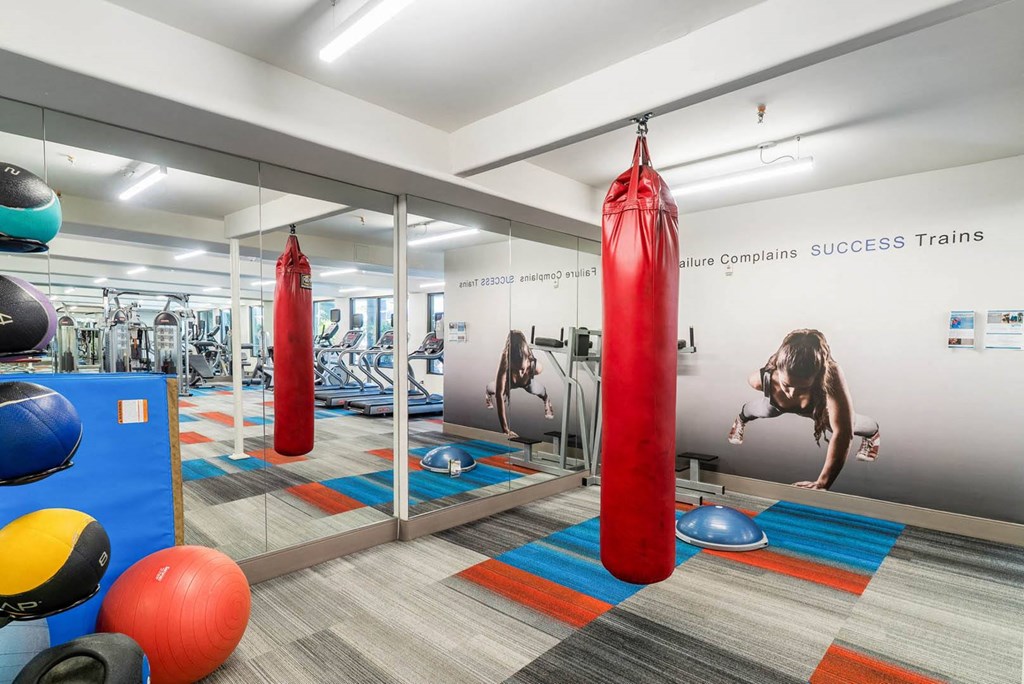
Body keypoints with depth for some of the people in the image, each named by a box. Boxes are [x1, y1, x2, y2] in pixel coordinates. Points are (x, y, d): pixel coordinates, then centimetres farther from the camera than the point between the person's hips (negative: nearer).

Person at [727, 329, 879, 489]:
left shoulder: (831, 376, -53)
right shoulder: (761, 379, -45)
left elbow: (842, 432, -56)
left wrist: (823, 482, -61)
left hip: (820, 400, 0)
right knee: (763, 411, 21)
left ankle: (872, 431, 50)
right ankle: (742, 417, 61)